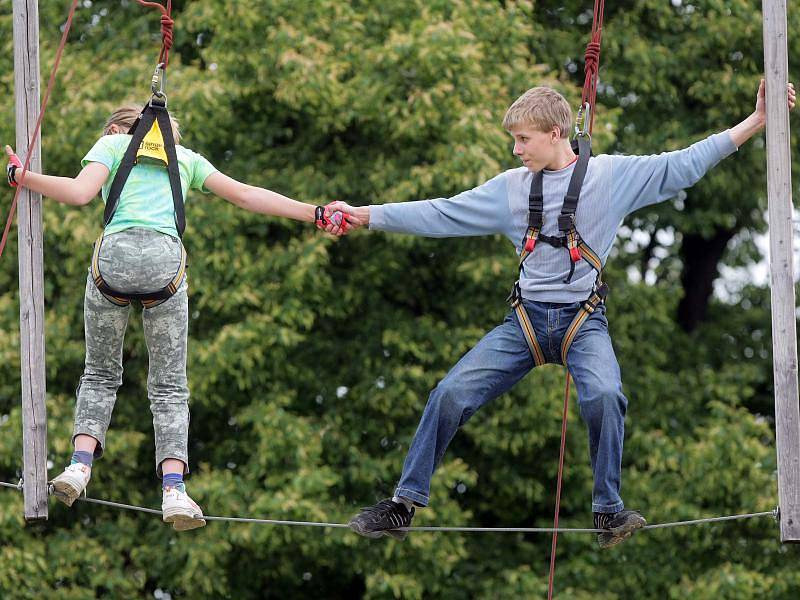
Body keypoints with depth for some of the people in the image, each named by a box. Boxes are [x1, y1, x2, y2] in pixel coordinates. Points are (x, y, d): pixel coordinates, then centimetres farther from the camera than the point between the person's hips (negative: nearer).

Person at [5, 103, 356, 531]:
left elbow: (79, 193, 2)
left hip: (115, 254, -1)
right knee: (169, 384, 7)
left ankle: (80, 464, -3)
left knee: (100, 372, 17)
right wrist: (315, 214, 27)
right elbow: (246, 195, 24)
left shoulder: (113, 144, 19)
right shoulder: (185, 157, 28)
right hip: (166, 259, 1)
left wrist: (20, 176, 11)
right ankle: (174, 490, -10)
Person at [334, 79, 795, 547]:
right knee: (451, 395, -10)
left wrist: (756, 122, -8)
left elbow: (684, 166, -1)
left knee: (604, 395, -32)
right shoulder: (511, 187, 10)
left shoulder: (612, 174, 2)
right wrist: (363, 215, 5)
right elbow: (440, 215, 11)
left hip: (583, 319, -3)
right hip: (526, 318, 3)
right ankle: (404, 504, 1)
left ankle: (609, 510, -15)